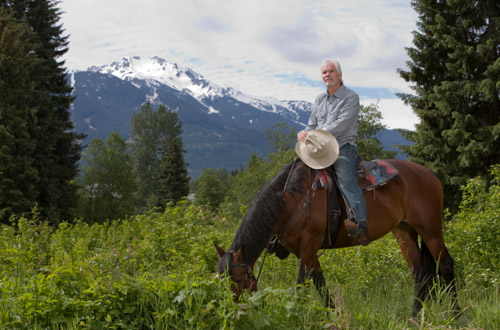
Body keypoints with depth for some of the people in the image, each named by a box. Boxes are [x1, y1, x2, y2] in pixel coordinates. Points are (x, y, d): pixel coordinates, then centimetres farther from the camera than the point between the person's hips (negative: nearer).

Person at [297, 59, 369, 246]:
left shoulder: (351, 97, -4)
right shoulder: (320, 99, 18)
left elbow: (341, 125, -16)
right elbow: (312, 125, 18)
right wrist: (304, 133, -7)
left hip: (343, 148, -7)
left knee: (346, 180, -30)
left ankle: (362, 224, -46)